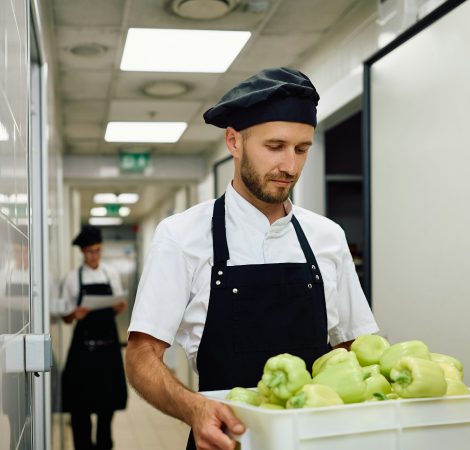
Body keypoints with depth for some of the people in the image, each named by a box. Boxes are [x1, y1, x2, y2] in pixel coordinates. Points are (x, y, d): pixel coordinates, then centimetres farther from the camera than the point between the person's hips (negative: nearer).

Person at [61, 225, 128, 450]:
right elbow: (66, 317, 1)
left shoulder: (111, 273, 4)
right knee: (80, 397, -2)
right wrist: (75, 314, -20)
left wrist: (120, 307, -12)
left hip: (108, 341, 2)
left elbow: (118, 308, 10)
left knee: (108, 395, 10)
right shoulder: (73, 278, -1)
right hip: (83, 343, -2)